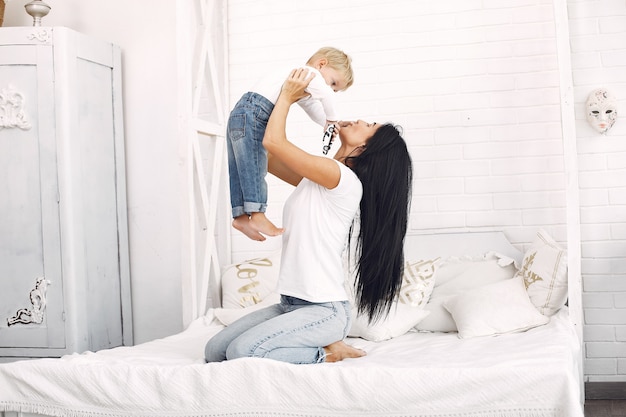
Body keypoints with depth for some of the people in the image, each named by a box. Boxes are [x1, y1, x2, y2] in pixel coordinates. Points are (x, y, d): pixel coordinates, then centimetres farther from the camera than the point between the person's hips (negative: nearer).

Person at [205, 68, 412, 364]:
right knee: (214, 352, 1)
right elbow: (268, 160, 22)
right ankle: (320, 342, 10)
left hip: (324, 311, -9)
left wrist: (287, 95, 1)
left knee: (240, 352, -24)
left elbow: (272, 141, -16)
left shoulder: (345, 180, -16)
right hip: (291, 305, 9)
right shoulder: (317, 179, 12)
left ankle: (326, 354, -3)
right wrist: (285, 98, 18)